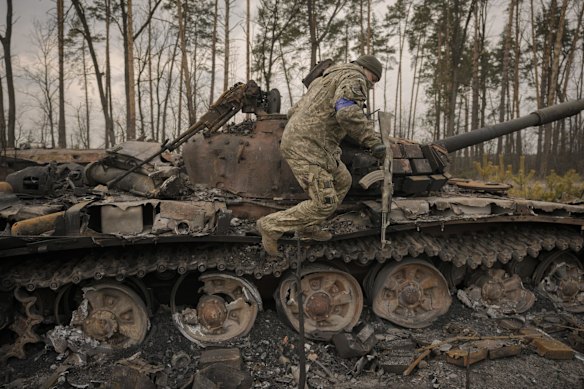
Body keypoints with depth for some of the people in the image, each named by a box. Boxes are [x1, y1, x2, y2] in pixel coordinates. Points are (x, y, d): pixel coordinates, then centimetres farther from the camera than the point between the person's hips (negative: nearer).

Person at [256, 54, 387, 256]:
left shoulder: (326, 79, 28)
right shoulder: (354, 77, -3)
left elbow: (294, 111, 27)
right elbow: (347, 112, -25)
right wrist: (373, 141, -21)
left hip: (296, 139, 10)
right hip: (308, 147, -10)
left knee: (342, 181, 19)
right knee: (324, 203, -8)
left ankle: (307, 227, 22)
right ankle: (271, 225, 3)